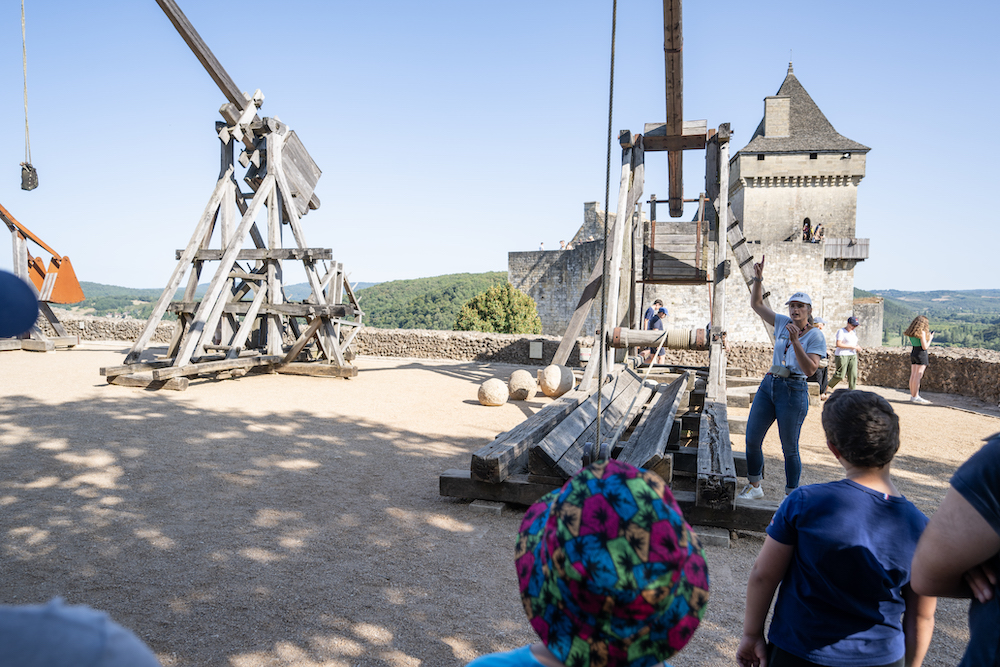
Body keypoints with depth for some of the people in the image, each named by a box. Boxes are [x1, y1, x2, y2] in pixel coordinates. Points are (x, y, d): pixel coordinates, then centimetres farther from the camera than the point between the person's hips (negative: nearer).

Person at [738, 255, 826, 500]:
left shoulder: (815, 336, -6)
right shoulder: (783, 323, 9)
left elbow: (809, 370, -17)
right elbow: (756, 304, 15)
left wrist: (795, 342, -24)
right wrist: (758, 279, 3)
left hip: (793, 391, -5)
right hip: (768, 385, 6)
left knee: (789, 448, 3)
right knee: (752, 440, 5)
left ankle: (791, 495, 17)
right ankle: (754, 486, 22)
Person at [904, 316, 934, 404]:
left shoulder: (911, 332, 9)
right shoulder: (922, 332, -14)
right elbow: (925, 347, -15)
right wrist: (930, 338, 0)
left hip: (913, 353, 8)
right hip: (921, 354, -8)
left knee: (913, 375, 9)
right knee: (918, 376, -7)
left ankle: (913, 395, 14)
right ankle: (915, 397, -7)